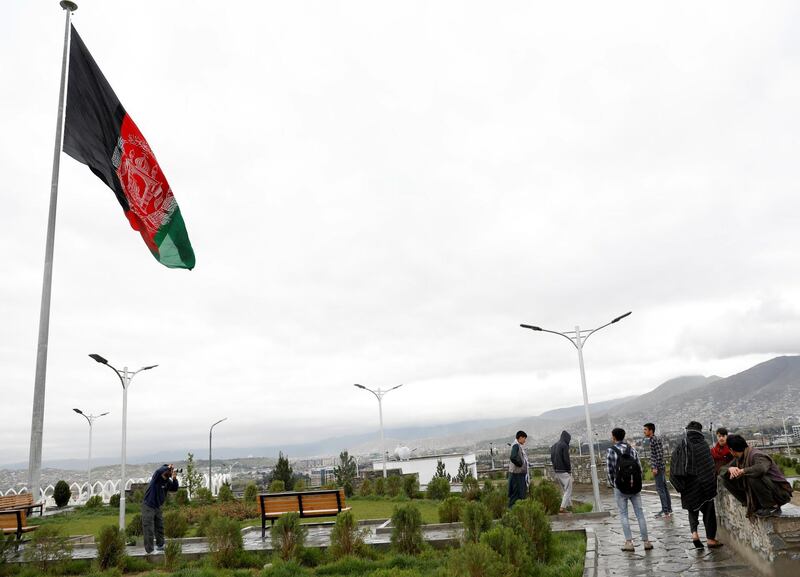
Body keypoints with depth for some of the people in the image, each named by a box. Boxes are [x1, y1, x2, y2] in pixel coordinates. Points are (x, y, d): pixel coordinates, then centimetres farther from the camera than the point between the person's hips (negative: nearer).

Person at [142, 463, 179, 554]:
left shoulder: (167, 481, 4)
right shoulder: (157, 477, -18)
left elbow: (174, 489, -1)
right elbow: (159, 470, -39)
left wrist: (174, 478, -14)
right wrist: (168, 467, -27)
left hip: (157, 507, 8)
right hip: (148, 506, -8)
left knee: (160, 527, 17)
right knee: (149, 530, -4)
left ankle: (160, 545, 30)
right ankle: (149, 550, 2)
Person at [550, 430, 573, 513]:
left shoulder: (554, 446, 13)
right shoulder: (564, 445, -13)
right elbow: (566, 459, -17)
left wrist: (555, 468, 11)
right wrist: (569, 470, -5)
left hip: (556, 471, 8)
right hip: (564, 471, -8)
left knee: (565, 490, 18)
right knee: (568, 490, -2)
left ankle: (569, 505, 23)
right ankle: (562, 507, -7)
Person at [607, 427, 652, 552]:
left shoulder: (611, 451, -8)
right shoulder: (632, 449, 2)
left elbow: (609, 471, -8)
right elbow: (640, 468, 1)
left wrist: (613, 484, 6)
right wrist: (637, 483, 11)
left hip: (620, 489, -3)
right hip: (636, 488, 3)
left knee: (623, 515, 6)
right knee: (639, 513, 9)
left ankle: (629, 542, 1)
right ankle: (646, 542, 11)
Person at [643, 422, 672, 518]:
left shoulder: (655, 440, -16)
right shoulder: (654, 439, 13)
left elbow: (659, 454, -21)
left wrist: (655, 467, -21)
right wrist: (653, 466, 20)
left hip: (658, 467, -10)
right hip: (661, 467, 10)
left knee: (660, 488, -7)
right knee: (664, 487, 13)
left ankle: (665, 511, -4)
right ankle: (668, 509, 20)